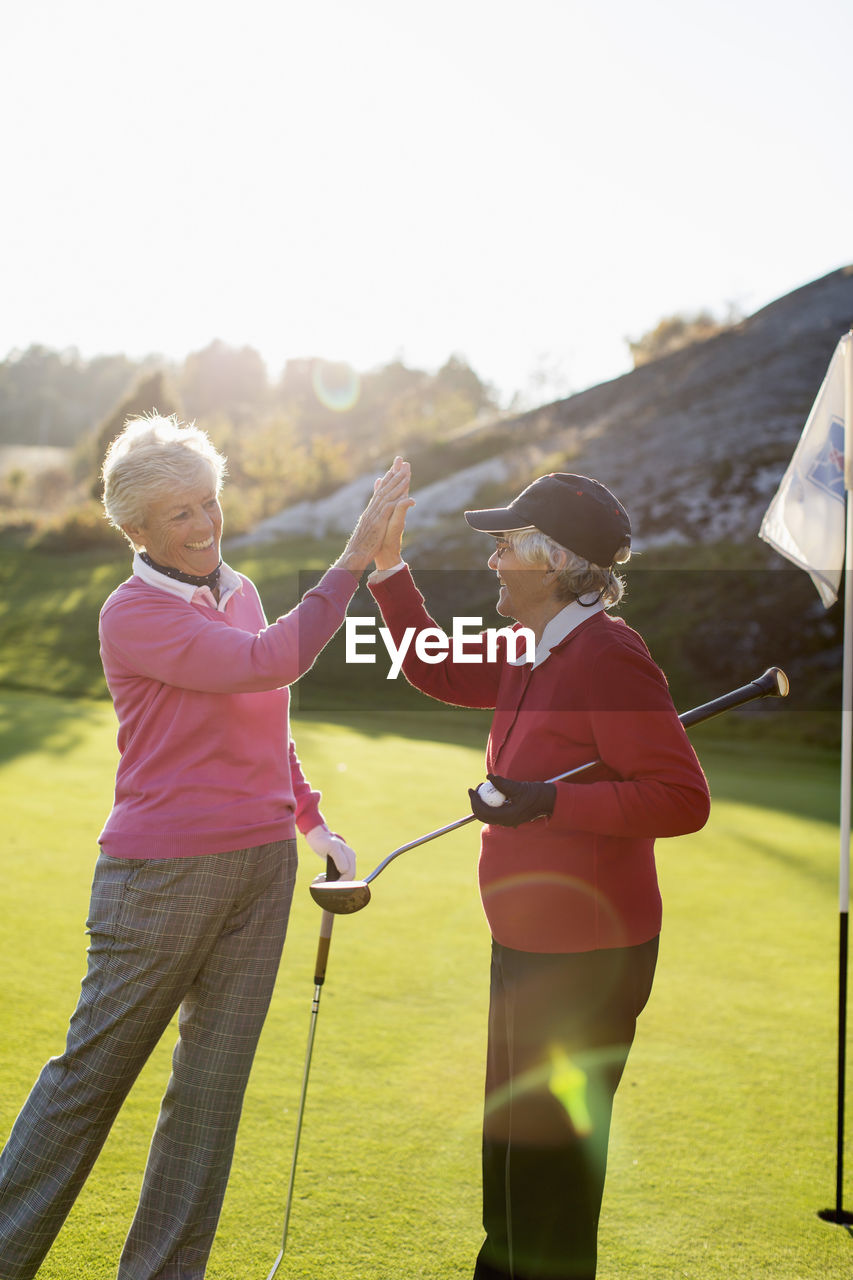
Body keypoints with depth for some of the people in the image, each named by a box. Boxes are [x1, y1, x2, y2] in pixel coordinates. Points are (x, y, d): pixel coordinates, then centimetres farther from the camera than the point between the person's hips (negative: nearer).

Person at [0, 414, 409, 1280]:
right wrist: (354, 557, -23)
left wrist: (311, 821, 22)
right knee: (93, 1071, 4)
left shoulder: (237, 592, 12)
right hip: (162, 874, -6)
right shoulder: (133, 614, -11)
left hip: (261, 866, 7)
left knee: (213, 1081, 9)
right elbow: (269, 662, -24)